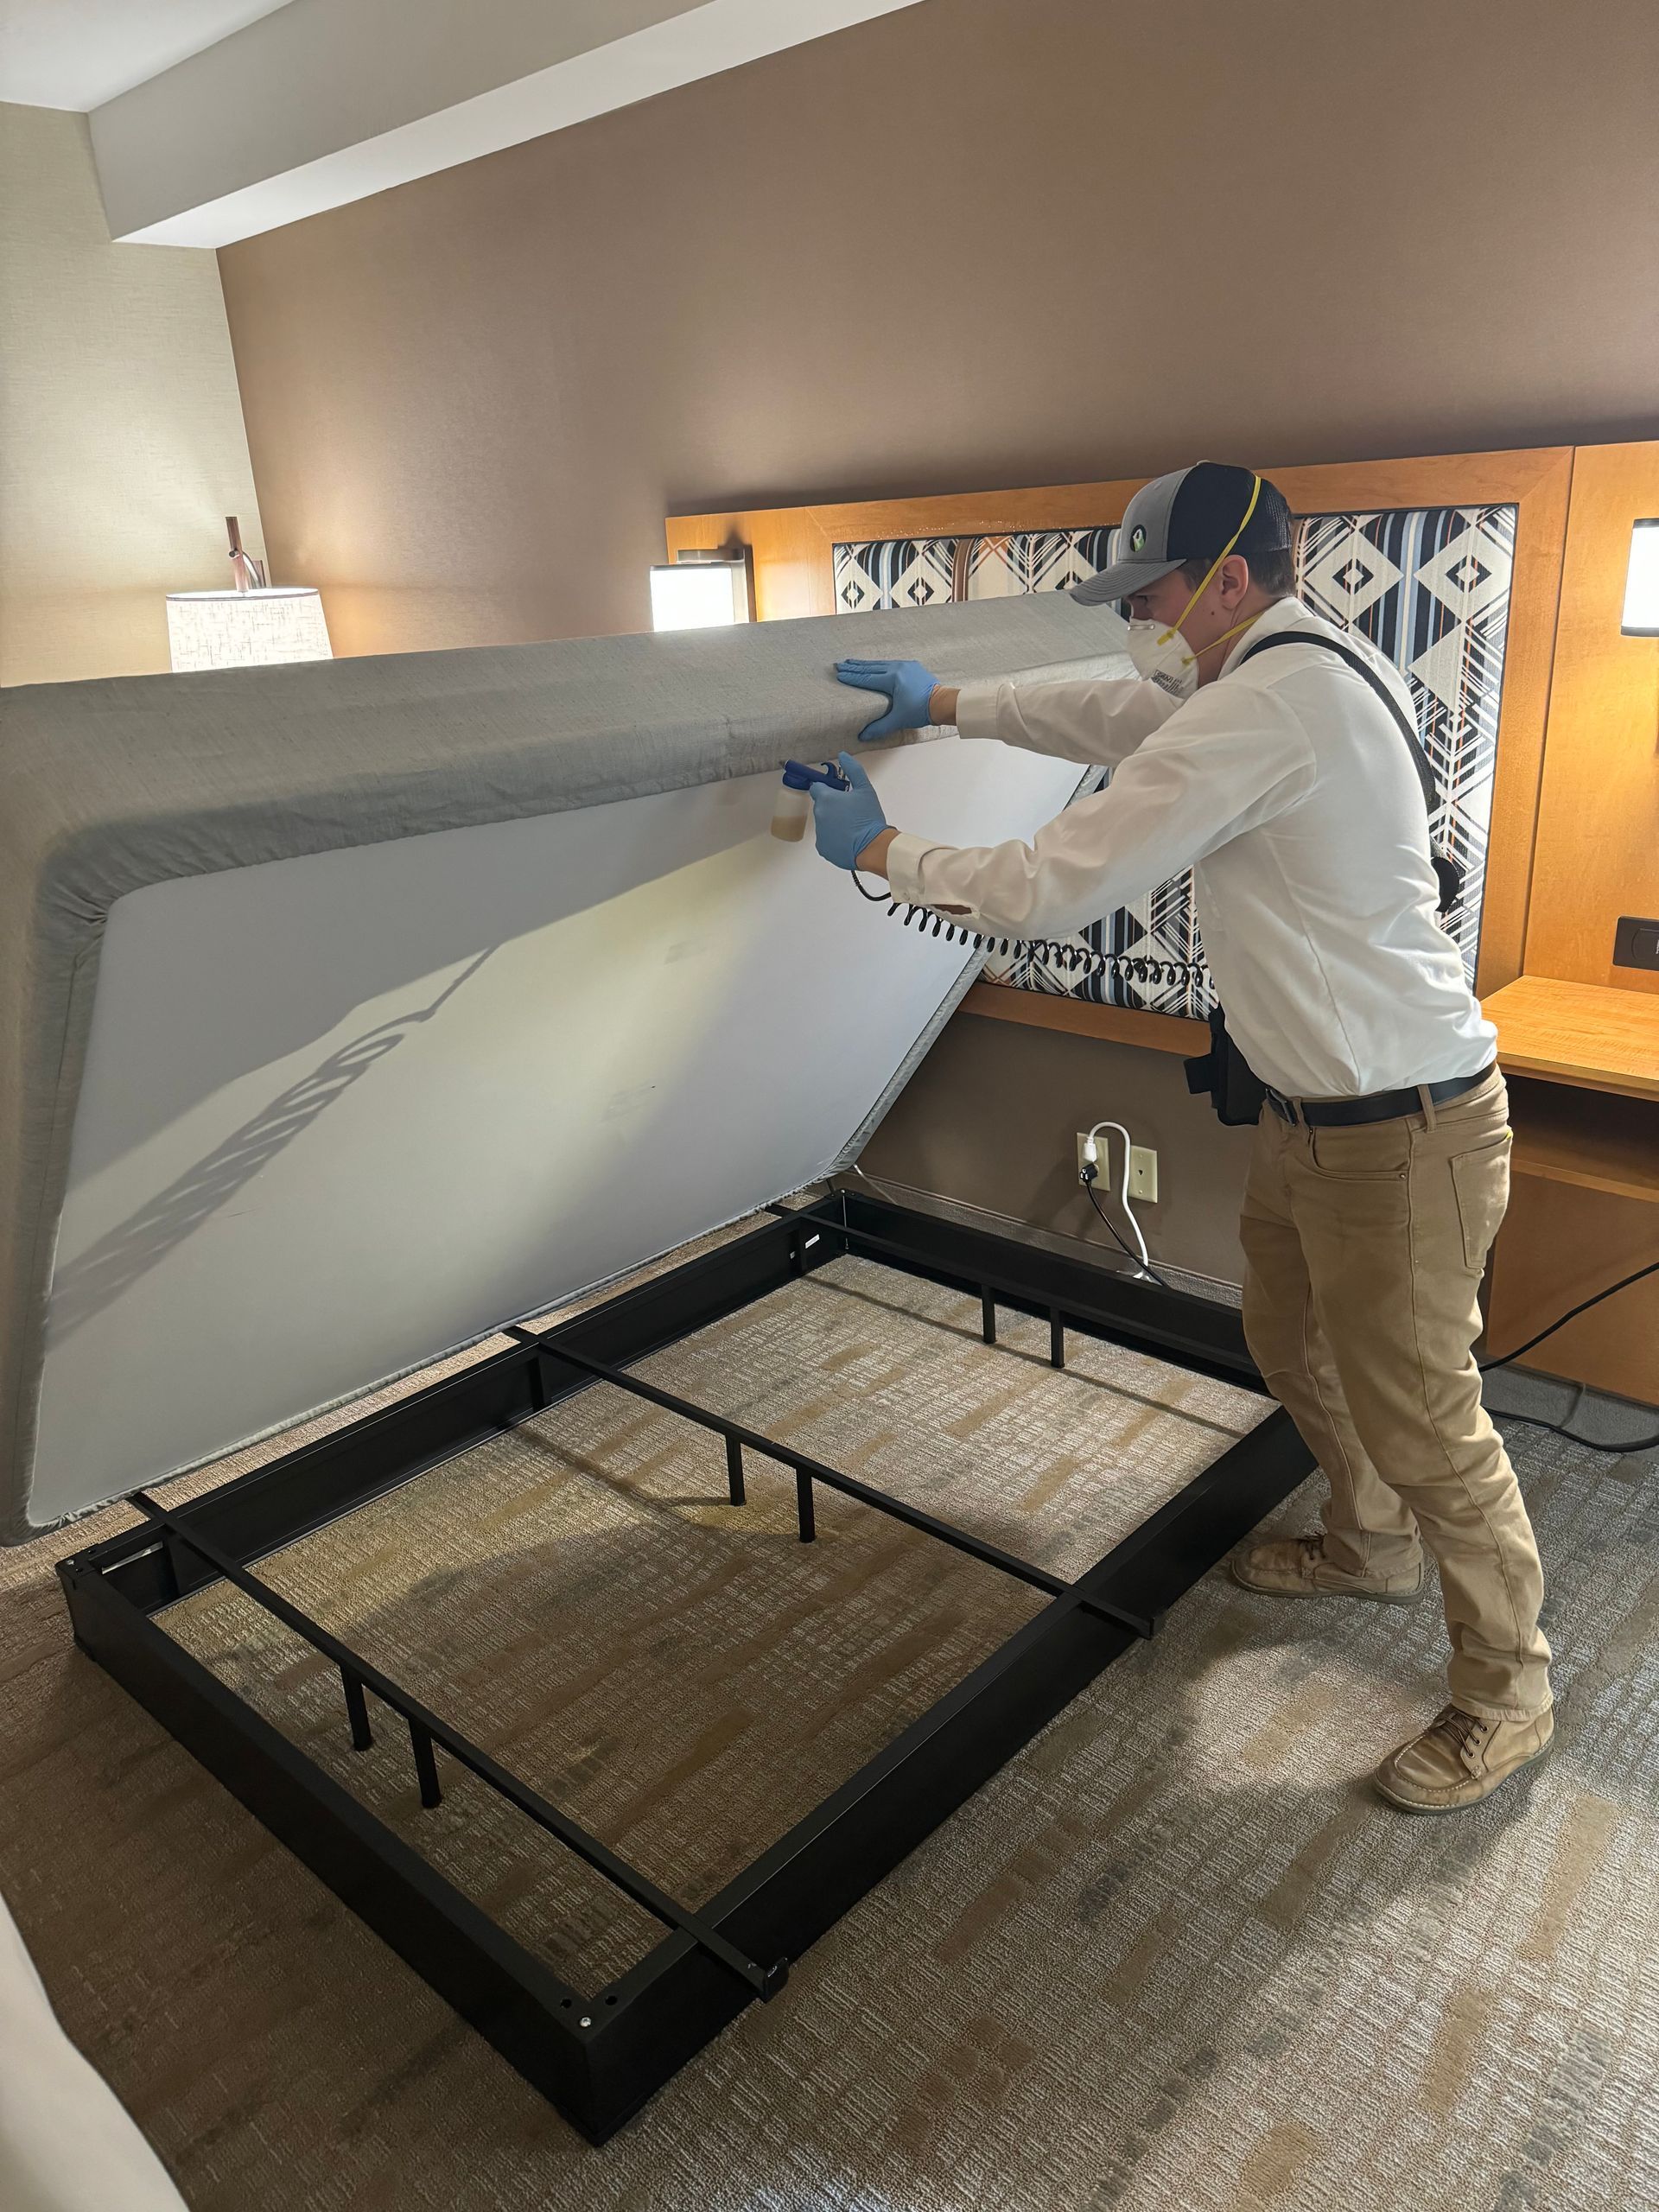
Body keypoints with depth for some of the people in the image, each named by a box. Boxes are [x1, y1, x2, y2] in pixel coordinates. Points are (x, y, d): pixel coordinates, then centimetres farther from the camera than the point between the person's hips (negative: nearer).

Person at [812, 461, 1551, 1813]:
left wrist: (877, 849, -9)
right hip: (1313, 1113, 10)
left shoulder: (1263, 710, -25)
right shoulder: (1310, 668, 7)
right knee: (1293, 1348, 26)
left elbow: (1054, 889, -23)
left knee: (1420, 1420, 5)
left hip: (1399, 1138, -10)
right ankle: (1371, 1549, 50)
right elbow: (1125, 714, 21)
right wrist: (948, 703, 20)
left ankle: (1506, 1697, 27)